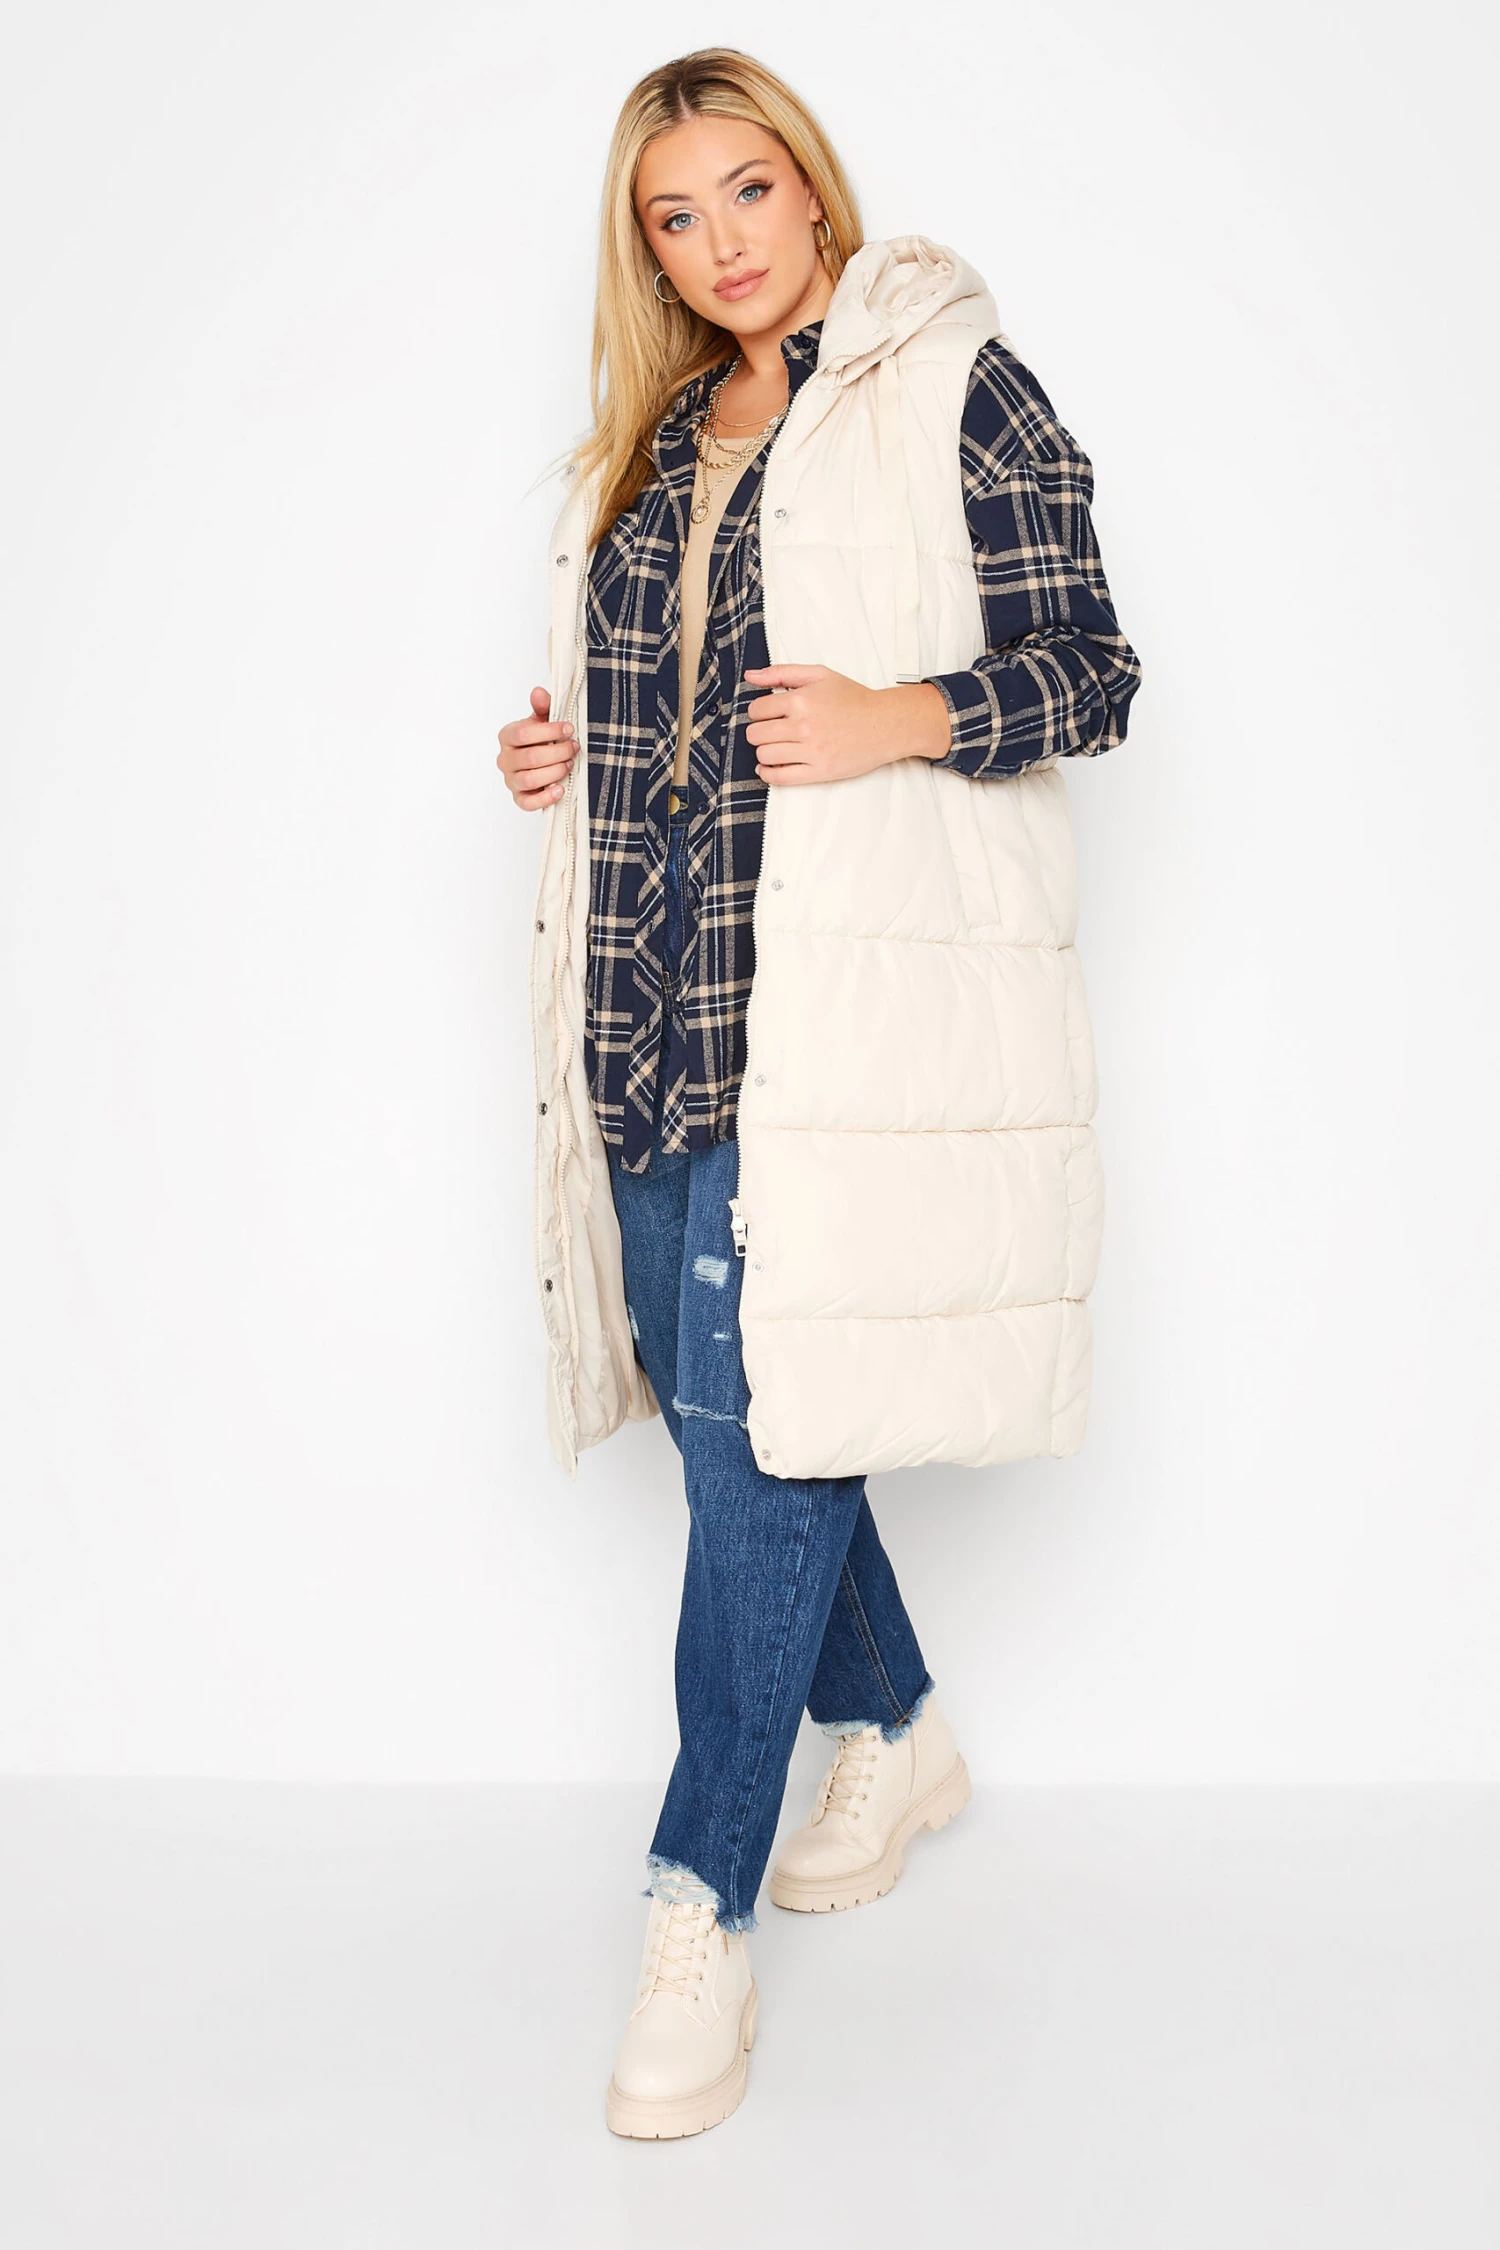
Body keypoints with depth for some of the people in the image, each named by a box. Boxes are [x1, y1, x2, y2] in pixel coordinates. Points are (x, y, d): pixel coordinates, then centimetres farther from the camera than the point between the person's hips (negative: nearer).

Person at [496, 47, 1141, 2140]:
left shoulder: (954, 387, 1)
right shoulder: (652, 443, 20)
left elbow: (1091, 670, -3)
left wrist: (903, 719, -20)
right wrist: (569, 751, 9)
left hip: (850, 979, -7)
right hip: (658, 983, 7)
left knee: (763, 1416, -10)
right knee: (728, 1397, 11)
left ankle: (702, 1911, 0)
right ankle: (895, 1731, 34)